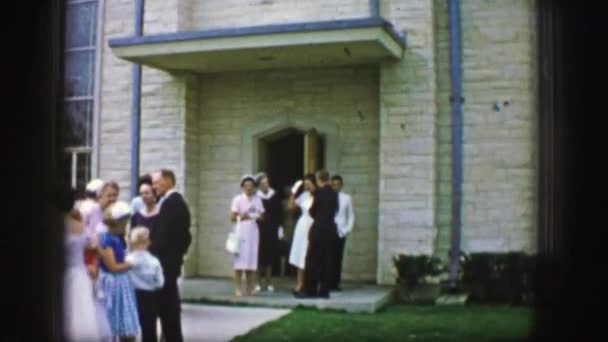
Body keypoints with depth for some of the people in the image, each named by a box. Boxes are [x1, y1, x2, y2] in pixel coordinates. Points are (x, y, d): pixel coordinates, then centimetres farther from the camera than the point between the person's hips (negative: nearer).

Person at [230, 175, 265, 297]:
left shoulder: (257, 199, 11)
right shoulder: (238, 199, -1)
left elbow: (261, 216, 15)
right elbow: (232, 217, -2)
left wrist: (258, 217, -6)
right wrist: (241, 217, -19)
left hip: (253, 232, 4)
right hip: (241, 232, -4)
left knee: (251, 260, 4)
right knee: (240, 261, -6)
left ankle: (250, 288, 10)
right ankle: (238, 288, -2)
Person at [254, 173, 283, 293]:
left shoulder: (274, 196, 4)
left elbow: (279, 213, 7)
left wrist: (278, 226, 1)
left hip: (271, 231, 2)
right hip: (259, 230, -2)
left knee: (270, 256, 5)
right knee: (259, 256, 0)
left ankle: (269, 282, 12)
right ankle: (259, 283, 9)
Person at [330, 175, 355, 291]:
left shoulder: (347, 198, 6)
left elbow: (351, 216, 11)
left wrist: (346, 229, 1)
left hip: (340, 233, 2)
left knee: (338, 259, 2)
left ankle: (335, 283, 6)